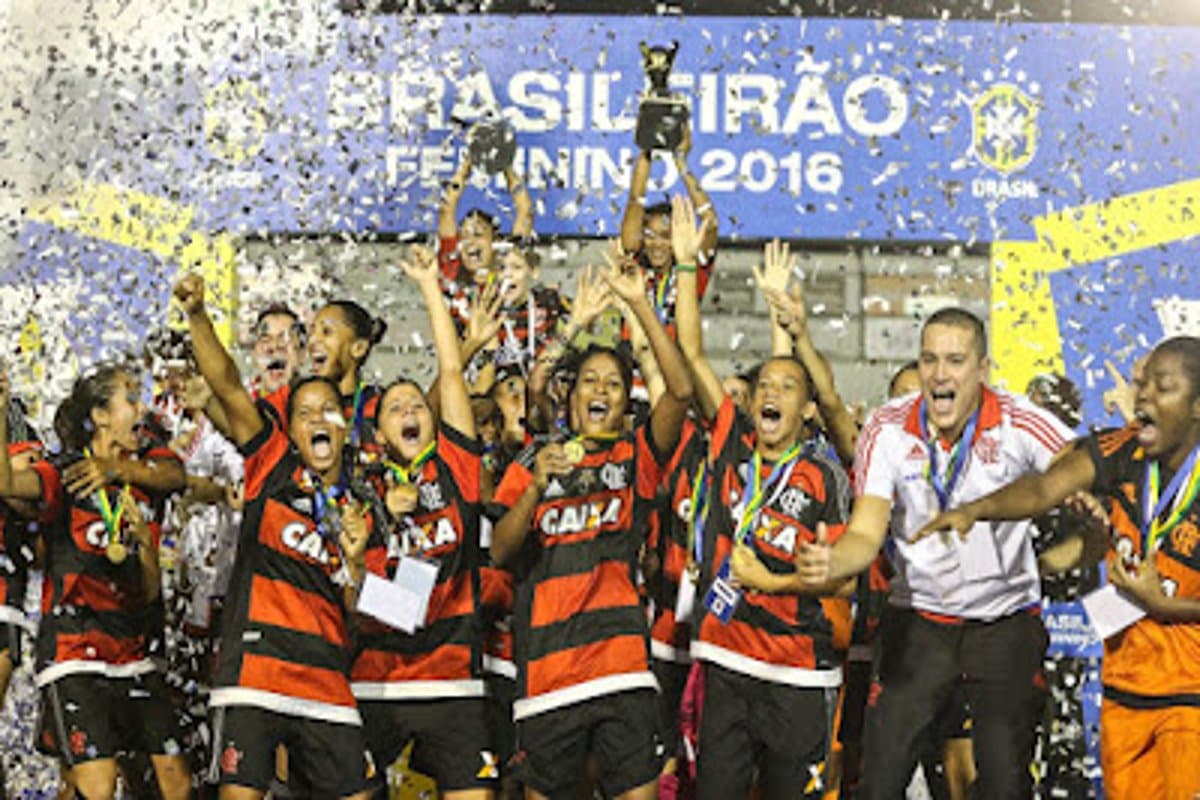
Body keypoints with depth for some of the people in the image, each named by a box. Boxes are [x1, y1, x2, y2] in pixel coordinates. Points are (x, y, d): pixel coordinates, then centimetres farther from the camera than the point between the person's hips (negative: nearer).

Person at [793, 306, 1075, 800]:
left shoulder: (1019, 423, -14)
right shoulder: (887, 429, -10)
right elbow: (866, 533, -15)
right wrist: (830, 562, -38)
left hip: (1005, 621, -1)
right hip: (918, 621, 1)